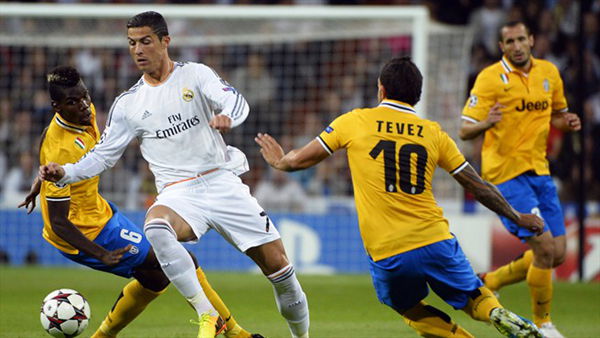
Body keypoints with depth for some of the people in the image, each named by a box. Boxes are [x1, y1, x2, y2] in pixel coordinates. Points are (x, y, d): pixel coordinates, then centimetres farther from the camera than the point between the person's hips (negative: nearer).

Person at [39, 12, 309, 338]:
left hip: (222, 184, 0)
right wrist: (64, 173, -8)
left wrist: (227, 115, -38)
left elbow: (236, 101, -13)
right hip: (178, 194, 0)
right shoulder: (128, 104, 7)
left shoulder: (196, 75, 2)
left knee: (277, 264, -3)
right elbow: (103, 155, 9)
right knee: (155, 226, -37)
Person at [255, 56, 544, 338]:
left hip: (385, 254, -1)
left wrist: (279, 162, 35)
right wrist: (517, 218, 28)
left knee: (414, 312, 23)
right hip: (435, 242, 1)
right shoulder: (433, 133, 9)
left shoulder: (354, 122, 4)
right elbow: (477, 185, 15)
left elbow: (300, 160, 12)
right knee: (475, 298, 15)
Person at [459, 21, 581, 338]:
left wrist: (568, 122, -1)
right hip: (506, 173, -7)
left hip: (539, 171, 7)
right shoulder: (490, 78, -10)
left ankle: (487, 282, 22)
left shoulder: (549, 72, 7)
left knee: (557, 254, 4)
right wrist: (485, 124, -33)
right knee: (545, 247, -15)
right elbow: (465, 130, -11)